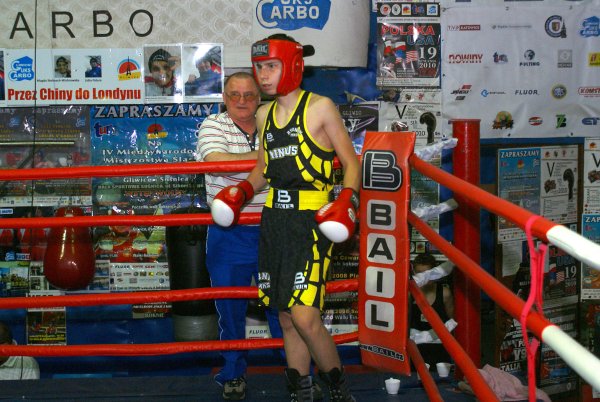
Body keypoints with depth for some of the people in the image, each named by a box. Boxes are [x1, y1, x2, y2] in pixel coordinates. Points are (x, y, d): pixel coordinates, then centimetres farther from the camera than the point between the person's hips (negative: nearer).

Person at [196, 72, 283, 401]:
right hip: (228, 235, -1)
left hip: (271, 231, 1)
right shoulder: (213, 126, -4)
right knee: (230, 307, 9)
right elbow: (217, 162, -23)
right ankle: (233, 374, 26)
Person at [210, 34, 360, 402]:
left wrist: (347, 201, -17)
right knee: (287, 319, 10)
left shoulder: (320, 108, -4)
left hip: (312, 221, -6)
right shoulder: (265, 114, 14)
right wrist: (242, 191, 7)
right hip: (274, 220, 6)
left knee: (304, 316, -15)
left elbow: (352, 163, -2)